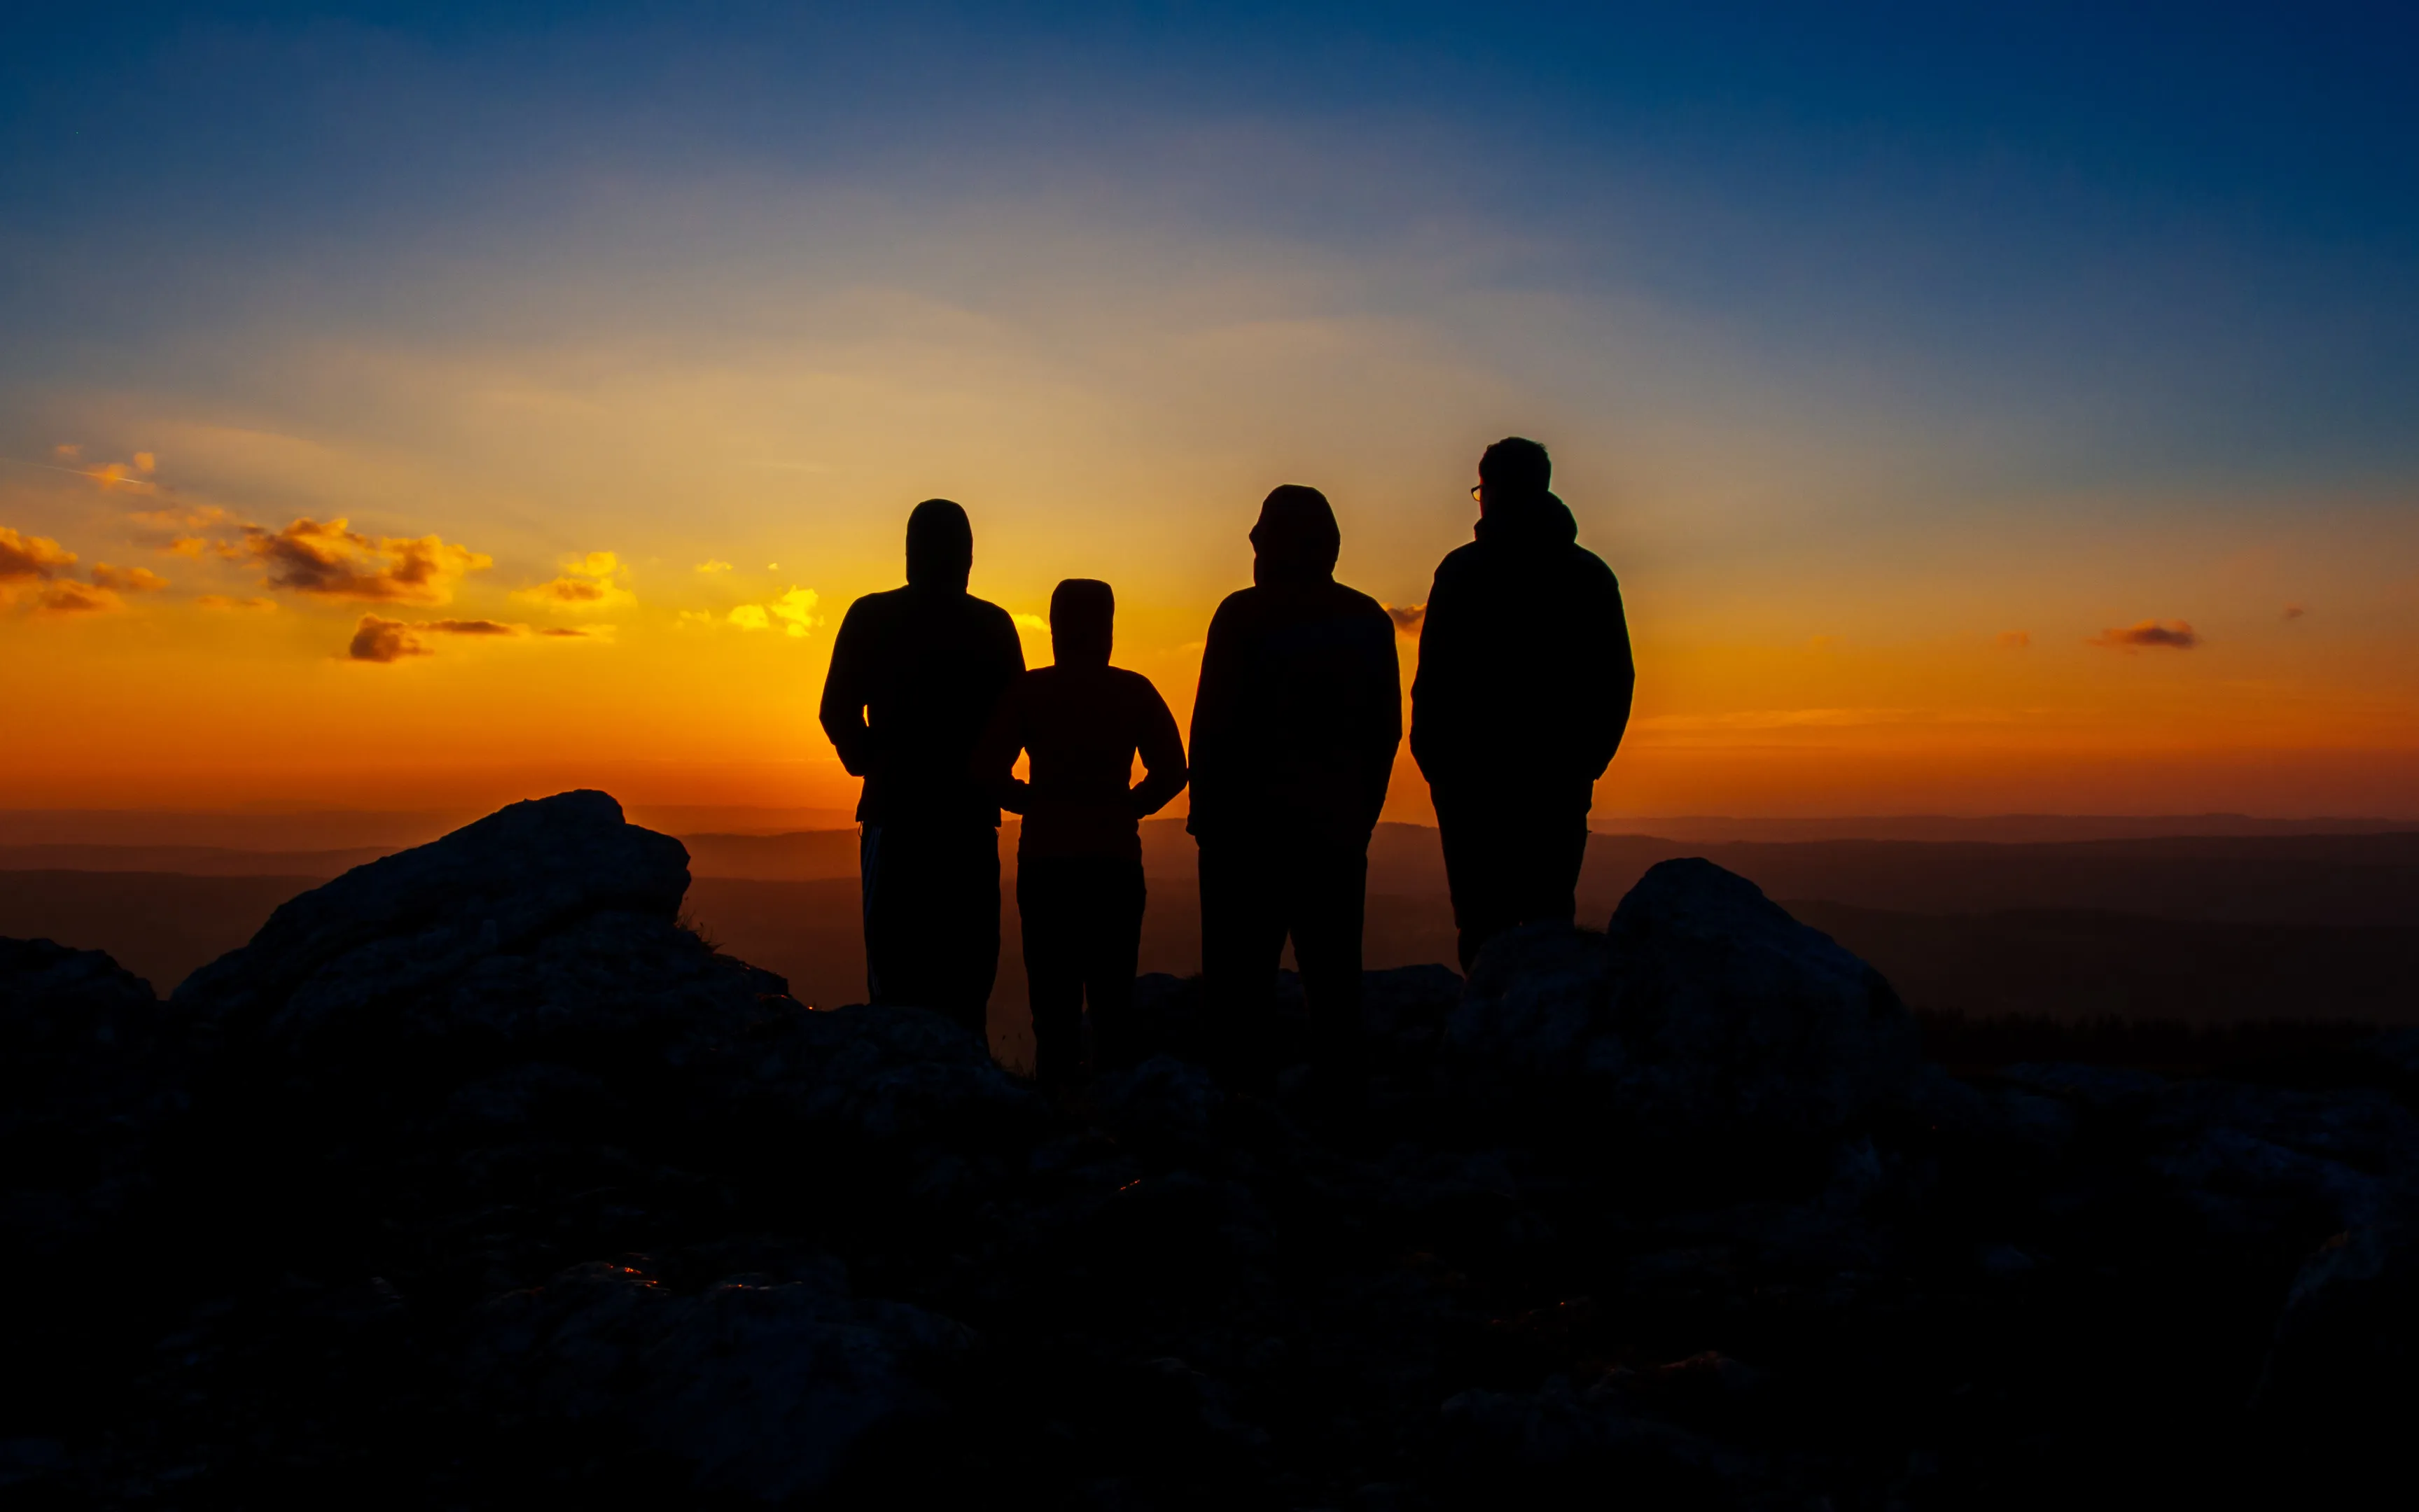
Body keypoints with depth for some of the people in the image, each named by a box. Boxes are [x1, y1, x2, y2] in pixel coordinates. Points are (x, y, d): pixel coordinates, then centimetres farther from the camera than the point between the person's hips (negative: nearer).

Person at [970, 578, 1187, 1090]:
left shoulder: (1028, 690, -1)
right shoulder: (1135, 690, 1)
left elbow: (988, 768, -8)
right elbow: (1170, 771, -5)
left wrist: (1031, 802, 7)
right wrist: (1128, 807, 9)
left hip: (1045, 860, -1)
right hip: (1116, 860, 1)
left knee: (1055, 999, 5)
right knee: (1114, 996, 8)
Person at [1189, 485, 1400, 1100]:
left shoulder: (1243, 615, -6)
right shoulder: (1370, 620, 9)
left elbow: (1214, 724, -8)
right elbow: (1387, 731, 12)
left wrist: (1205, 813, -1)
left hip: (1249, 822, -5)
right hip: (1339, 826, 5)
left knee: (1241, 971, -2)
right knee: (1333, 969, 9)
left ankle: (1248, 1089, -6)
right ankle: (1339, 1093, 11)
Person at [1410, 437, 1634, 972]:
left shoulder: (1465, 570, -5)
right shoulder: (1593, 574, 9)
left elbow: (1435, 674, -8)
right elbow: (1617, 680, 11)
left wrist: (1430, 755, 2)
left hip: (1476, 773, -4)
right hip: (1562, 781, 4)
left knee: (1484, 925, -3)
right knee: (1551, 918, 11)